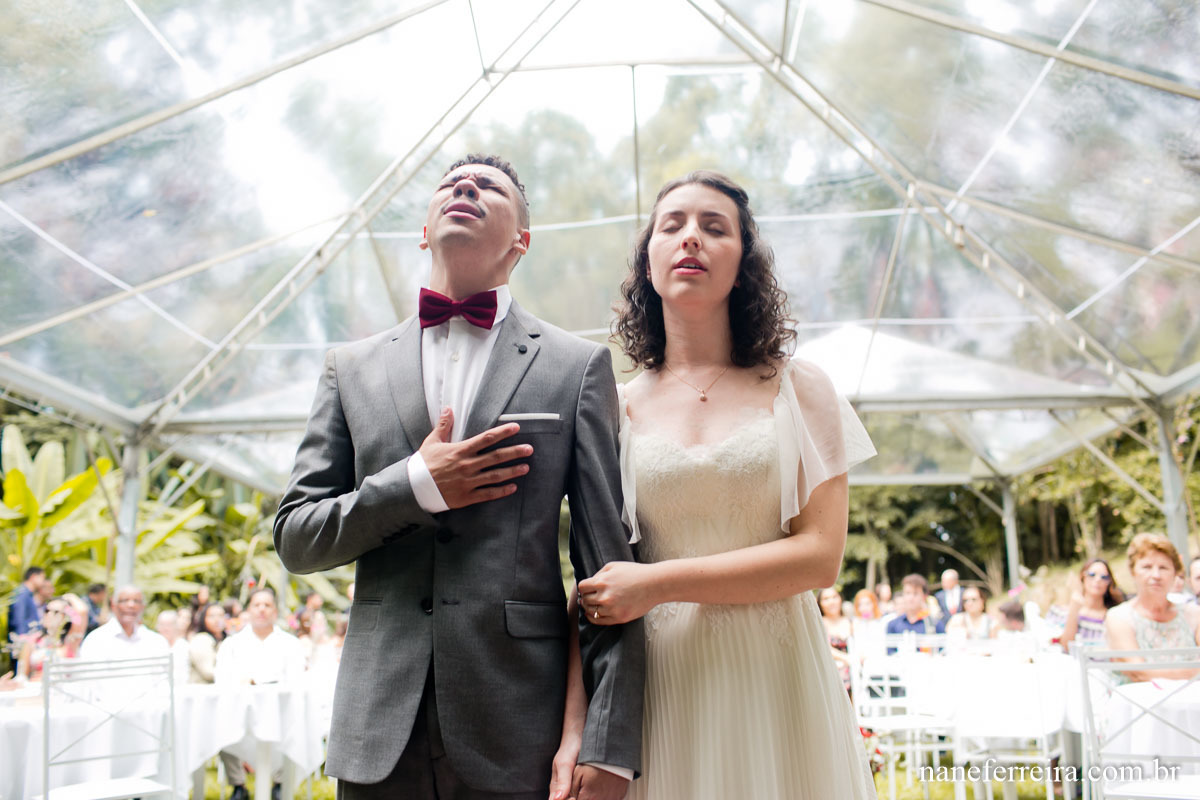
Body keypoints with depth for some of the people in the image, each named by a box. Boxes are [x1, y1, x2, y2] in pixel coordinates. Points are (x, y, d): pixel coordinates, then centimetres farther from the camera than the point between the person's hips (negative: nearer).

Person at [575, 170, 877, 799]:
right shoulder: (619, 408, 3)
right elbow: (593, 577, 0)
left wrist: (659, 583, -12)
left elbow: (820, 554, -6)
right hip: (661, 684, 0)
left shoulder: (797, 389, 3)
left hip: (776, 678, 0)